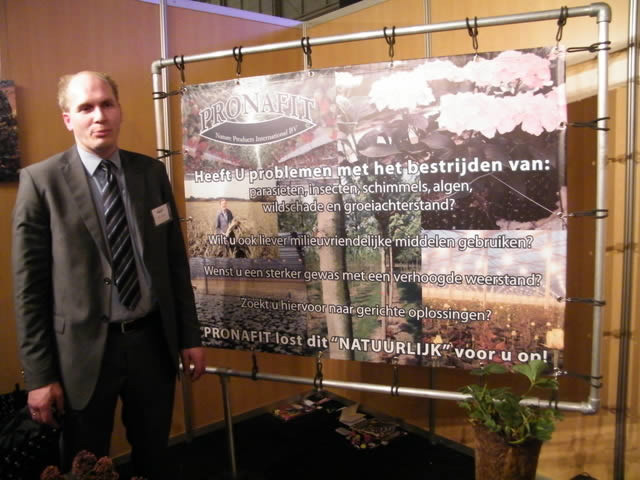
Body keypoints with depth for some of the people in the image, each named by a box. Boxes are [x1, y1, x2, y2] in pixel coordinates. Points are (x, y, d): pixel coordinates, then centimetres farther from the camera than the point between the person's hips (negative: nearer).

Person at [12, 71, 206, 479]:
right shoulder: (42, 181, -8)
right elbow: (29, 284, -7)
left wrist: (190, 336, 6)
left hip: (153, 340, 3)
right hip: (84, 348, -2)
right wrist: (39, 374, -8)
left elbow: (176, 260, 6)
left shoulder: (152, 172, 3)